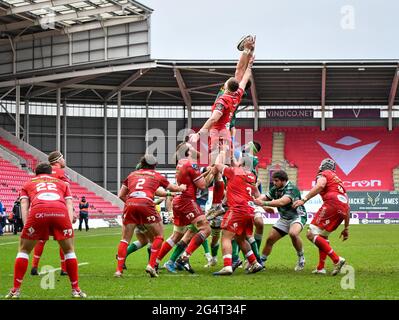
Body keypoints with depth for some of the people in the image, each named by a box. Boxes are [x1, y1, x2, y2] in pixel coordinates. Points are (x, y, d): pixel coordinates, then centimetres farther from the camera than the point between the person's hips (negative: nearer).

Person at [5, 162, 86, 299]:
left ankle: (16, 290, 14)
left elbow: (24, 206, 18)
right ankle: (76, 289, 19)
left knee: (24, 250, 18)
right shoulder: (62, 183, 38)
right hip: (61, 211, 1)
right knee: (69, 250, 21)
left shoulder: (28, 184, 35)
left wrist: (27, 226, 10)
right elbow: (69, 205, 24)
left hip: (37, 211, -1)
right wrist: (69, 225, 15)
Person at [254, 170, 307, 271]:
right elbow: (264, 197, -3)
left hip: (297, 216, -7)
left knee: (293, 233, -36)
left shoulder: (291, 188, -25)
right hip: (284, 218, 7)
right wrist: (255, 201, -25)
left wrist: (264, 203, -46)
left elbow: (281, 202, -39)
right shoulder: (275, 189, -1)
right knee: (270, 239, 1)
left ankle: (301, 259, -15)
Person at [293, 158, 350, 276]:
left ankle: (336, 259, -17)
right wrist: (346, 228, 37)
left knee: (311, 234, -7)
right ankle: (320, 268, 18)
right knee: (323, 235, 24)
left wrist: (304, 199, -15)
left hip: (332, 202, -8)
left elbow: (320, 186, -10)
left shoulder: (324, 174, 16)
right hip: (343, 208, 8)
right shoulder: (339, 181, 36)